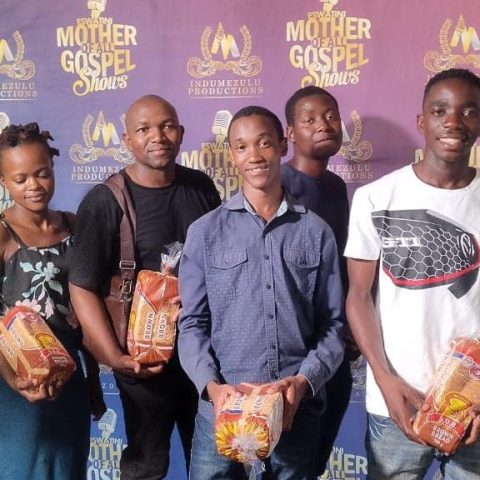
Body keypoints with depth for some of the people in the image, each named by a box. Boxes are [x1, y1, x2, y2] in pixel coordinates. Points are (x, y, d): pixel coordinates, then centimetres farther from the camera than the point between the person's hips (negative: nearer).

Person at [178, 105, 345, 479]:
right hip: (222, 409, 0)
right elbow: (192, 323, 2)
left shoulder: (316, 232, 5)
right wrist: (211, 385, -13)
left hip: (297, 409, 1)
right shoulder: (205, 232, 3)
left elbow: (333, 324, 4)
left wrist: (304, 382, -11)